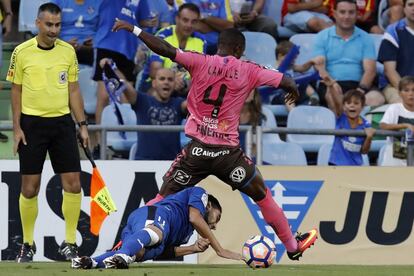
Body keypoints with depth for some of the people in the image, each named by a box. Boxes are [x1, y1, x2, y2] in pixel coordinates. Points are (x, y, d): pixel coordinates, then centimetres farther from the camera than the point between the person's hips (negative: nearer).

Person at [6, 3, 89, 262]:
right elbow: (16, 92, 1)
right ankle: (28, 244, 12)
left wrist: (83, 124, 6)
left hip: (62, 123, 3)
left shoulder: (68, 51, 4)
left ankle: (69, 243, 6)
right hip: (32, 124, -2)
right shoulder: (22, 52, -4)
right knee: (29, 187, -1)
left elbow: (74, 90, 10)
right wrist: (17, 128, -4)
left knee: (73, 183, -4)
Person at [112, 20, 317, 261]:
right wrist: (293, 90, 30)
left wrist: (133, 29, -2)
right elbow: (288, 83, 5)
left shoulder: (200, 62, -1)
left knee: (164, 198, 11)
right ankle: (293, 246, 24)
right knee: (262, 196, 17)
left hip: (197, 150, 0)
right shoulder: (248, 71, 1)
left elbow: (166, 49, -11)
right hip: (228, 151, 0)